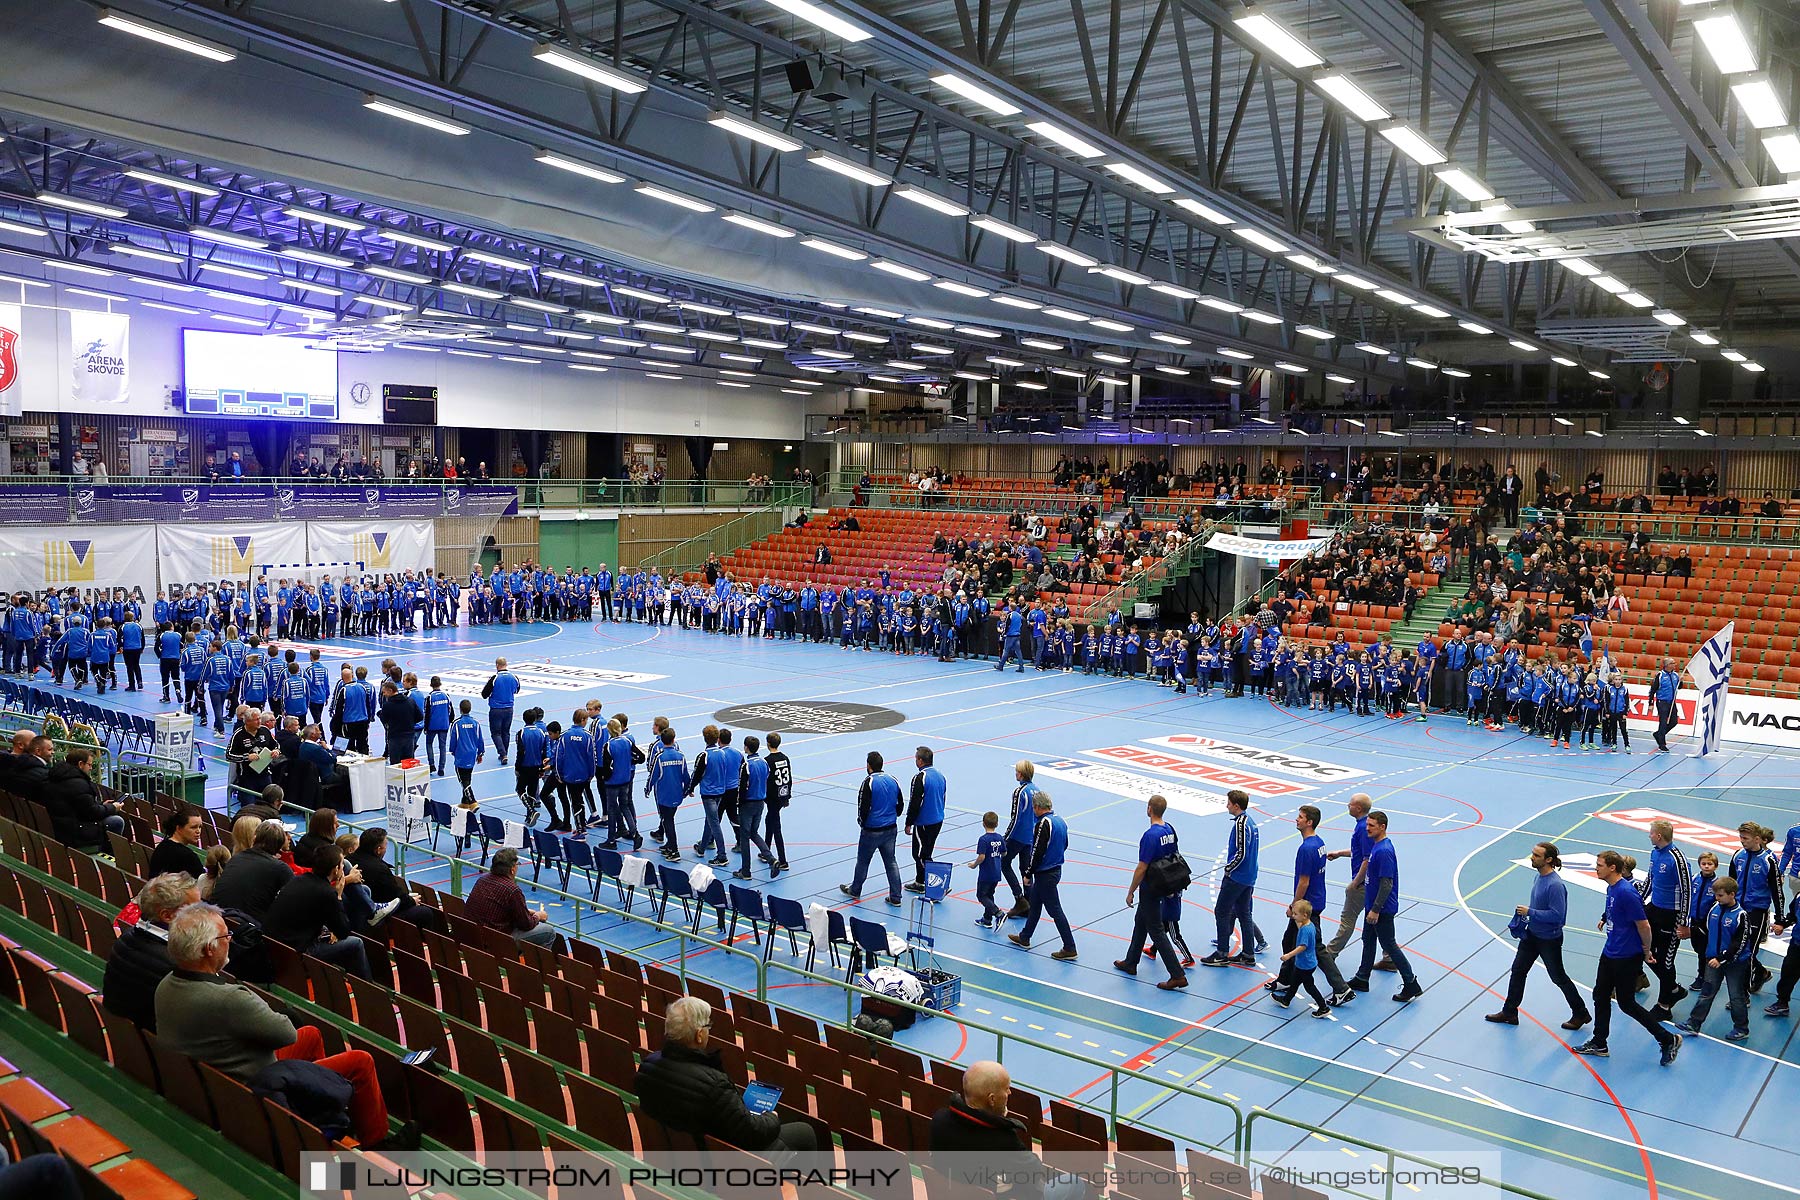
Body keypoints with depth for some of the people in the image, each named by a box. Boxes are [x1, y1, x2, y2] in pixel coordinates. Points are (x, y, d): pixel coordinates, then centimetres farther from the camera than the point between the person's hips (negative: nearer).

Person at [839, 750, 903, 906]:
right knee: (891, 862, 11)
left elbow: (863, 807, -17)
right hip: (890, 829, 5)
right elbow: (899, 805, 8)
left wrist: (861, 822, 1)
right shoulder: (892, 780, 2)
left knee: (863, 861, 13)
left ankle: (855, 890, 30)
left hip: (872, 830, -5)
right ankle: (895, 897, 11)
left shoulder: (869, 782, -16)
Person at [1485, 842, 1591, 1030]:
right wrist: (1526, 912, 3)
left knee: (1558, 977, 8)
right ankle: (1509, 1012, 26)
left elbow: (1557, 915, -29)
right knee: (1518, 970, 14)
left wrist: (1530, 912, -23)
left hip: (1549, 939, -9)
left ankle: (1581, 1014, 29)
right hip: (1532, 934, 9)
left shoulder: (1555, 885, -28)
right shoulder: (1539, 877, 0)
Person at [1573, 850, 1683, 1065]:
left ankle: (1668, 1039, 17)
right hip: (1610, 953, 9)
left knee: (1626, 1003, 2)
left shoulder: (1626, 892, -25)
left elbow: (1643, 925, -20)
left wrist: (1646, 952, -9)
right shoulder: (1611, 888, 5)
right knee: (1600, 996, 15)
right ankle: (1598, 1044, 26)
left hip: (1627, 957, -9)